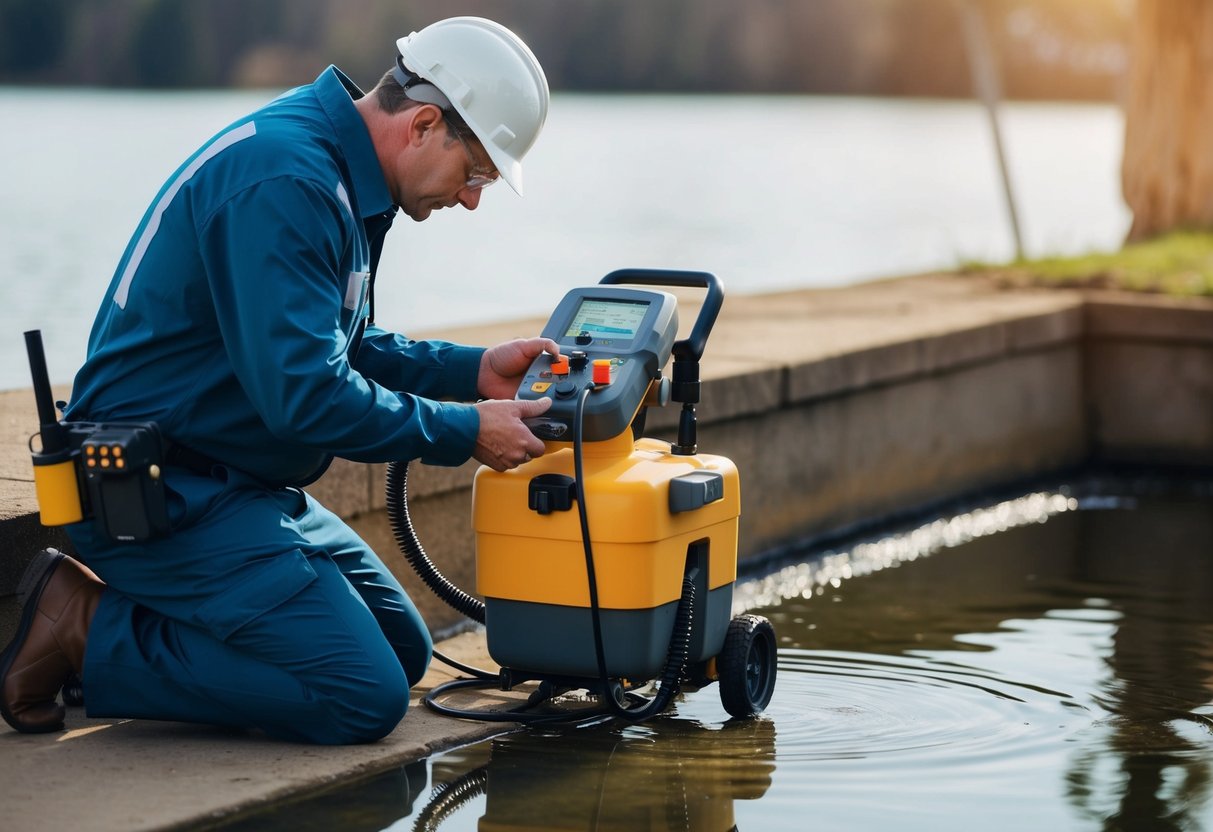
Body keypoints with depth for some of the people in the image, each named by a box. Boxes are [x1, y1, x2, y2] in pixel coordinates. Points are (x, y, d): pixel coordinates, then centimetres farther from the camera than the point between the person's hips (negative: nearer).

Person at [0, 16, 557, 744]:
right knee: (363, 697, -17)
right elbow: (303, 391, -27)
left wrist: (473, 370, 10)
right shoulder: (283, 179, -22)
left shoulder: (341, 178, 11)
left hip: (233, 485, 11)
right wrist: (465, 432, -16)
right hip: (162, 491, -11)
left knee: (403, 652, 14)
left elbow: (335, 348, 23)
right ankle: (89, 635, -8)